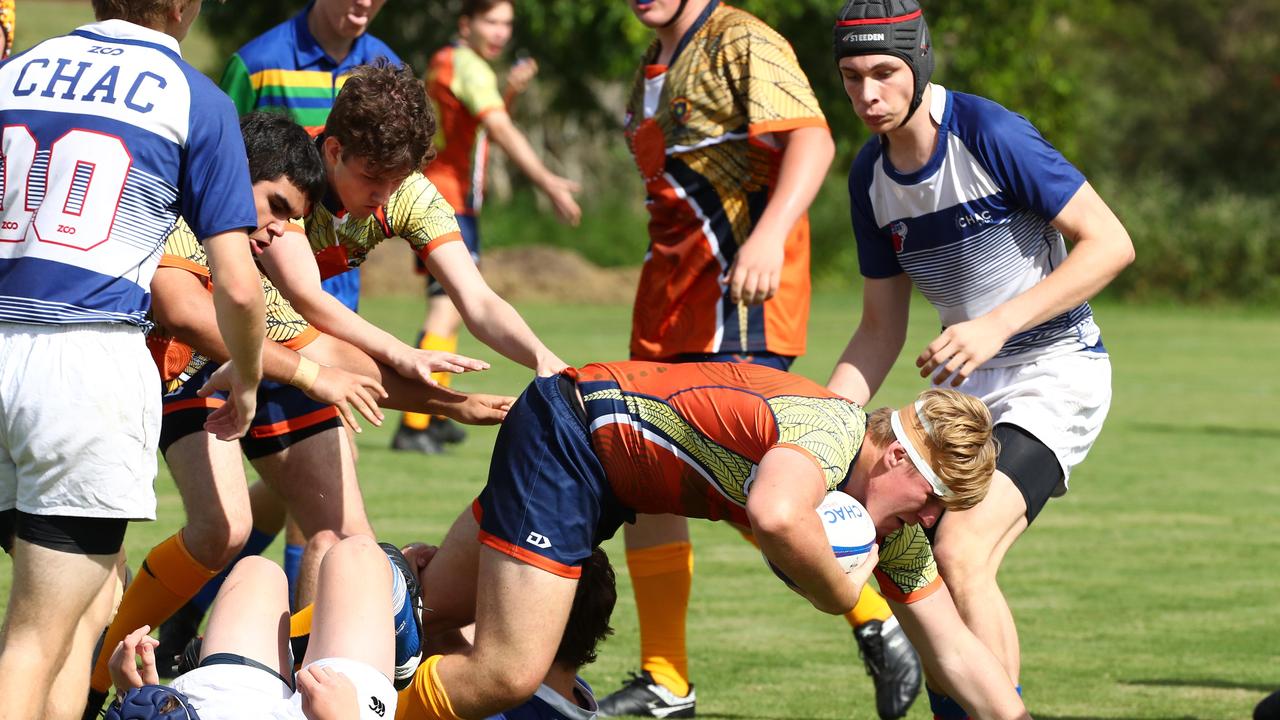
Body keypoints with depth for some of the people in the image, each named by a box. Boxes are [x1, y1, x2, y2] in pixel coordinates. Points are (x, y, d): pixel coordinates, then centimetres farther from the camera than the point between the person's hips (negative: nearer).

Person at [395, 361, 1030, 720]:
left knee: (430, 611, 15)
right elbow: (776, 514, -53)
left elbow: (954, 651, 6)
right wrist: (841, 594, -36)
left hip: (614, 470, 9)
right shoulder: (829, 428, -29)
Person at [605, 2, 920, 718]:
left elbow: (812, 140, -21)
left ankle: (877, 624, -8)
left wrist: (769, 235, -33)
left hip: (740, 286, -9)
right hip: (669, 287, 9)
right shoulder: (653, 68, 20)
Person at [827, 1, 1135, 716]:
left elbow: (1110, 243, -19)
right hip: (967, 383, 8)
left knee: (962, 555, -24)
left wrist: (999, 324, -26)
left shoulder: (990, 134, -18)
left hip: (1057, 370, -8)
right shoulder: (872, 175, 4)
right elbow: (882, 330, 13)